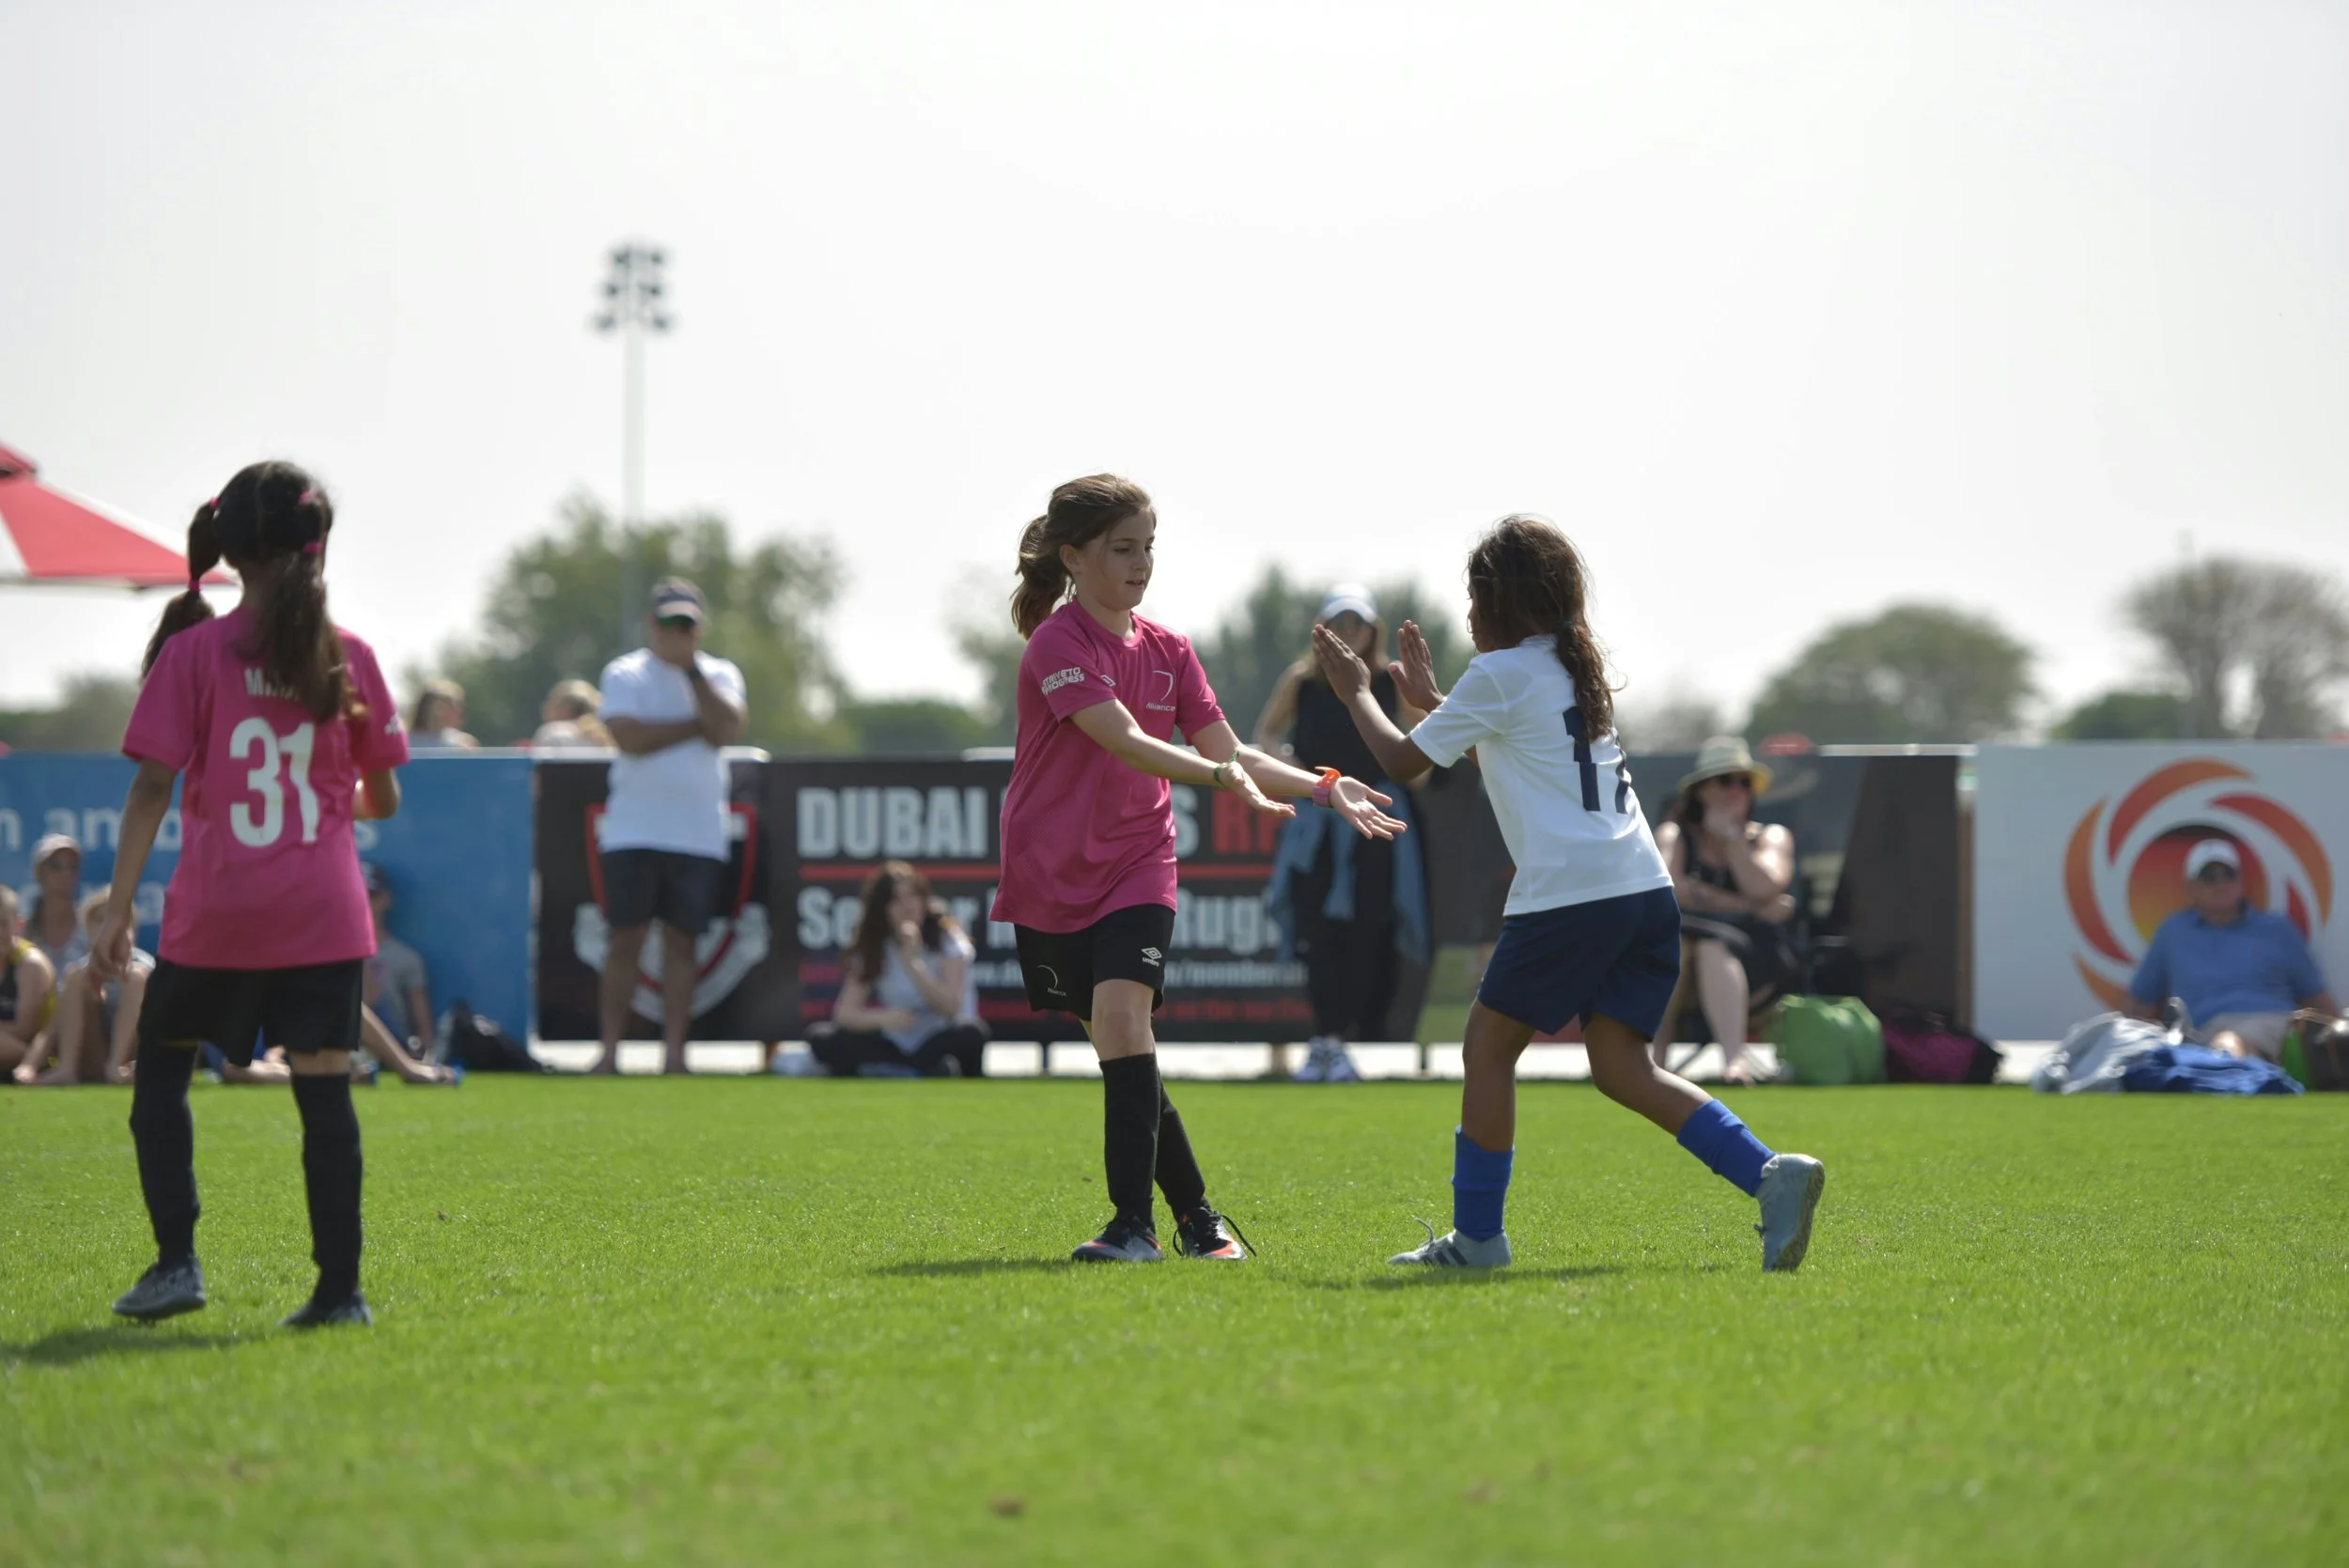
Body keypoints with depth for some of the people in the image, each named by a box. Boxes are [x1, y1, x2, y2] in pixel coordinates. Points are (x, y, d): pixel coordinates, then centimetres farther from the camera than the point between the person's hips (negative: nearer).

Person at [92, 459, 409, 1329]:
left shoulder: (192, 652, -4)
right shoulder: (348, 657, 2)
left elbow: (153, 785, -8)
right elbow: (383, 799, 9)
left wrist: (118, 906, -6)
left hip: (214, 911, -1)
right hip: (324, 914, 1)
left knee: (160, 1068, 15)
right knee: (324, 1087, 2)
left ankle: (176, 1260, 7)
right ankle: (340, 1287, 0)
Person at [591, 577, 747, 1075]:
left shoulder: (720, 675, 10)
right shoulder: (625, 674, 2)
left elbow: (726, 729, -9)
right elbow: (630, 737, -14)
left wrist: (691, 668, -8)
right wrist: (699, 725, -9)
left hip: (699, 837, 2)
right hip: (633, 833, -2)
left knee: (681, 942, 2)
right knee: (626, 940, -4)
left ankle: (674, 1053, 3)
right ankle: (611, 1050, -2)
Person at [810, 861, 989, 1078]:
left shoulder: (947, 940, -11)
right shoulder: (870, 948, -3)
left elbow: (950, 1007, -21)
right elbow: (845, 1012, -12)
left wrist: (913, 962, -32)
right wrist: (882, 1017, -34)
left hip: (938, 1043, -3)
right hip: (893, 1046, 3)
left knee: (969, 1033, -37)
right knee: (822, 1039, -20)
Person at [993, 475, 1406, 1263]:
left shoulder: (1167, 650, 7)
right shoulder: (1057, 643, -12)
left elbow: (1229, 754, 10)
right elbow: (1124, 741, -26)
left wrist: (1326, 787, -2)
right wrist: (1222, 775, -39)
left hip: (1137, 868, 2)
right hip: (1049, 875, -2)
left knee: (1122, 1014, -20)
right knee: (1118, 1042, 2)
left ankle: (1135, 1223, -22)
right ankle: (1196, 1216, 15)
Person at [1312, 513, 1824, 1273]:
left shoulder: (1499, 676, -3)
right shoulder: (1576, 669, 22)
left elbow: (1402, 761, 4)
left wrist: (1356, 692, 20)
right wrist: (1430, 699, 41)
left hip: (1567, 897, -8)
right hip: (1645, 890, 8)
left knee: (1488, 1044, 7)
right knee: (1620, 1066, 5)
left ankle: (1476, 1234, 10)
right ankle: (1771, 1176, -12)